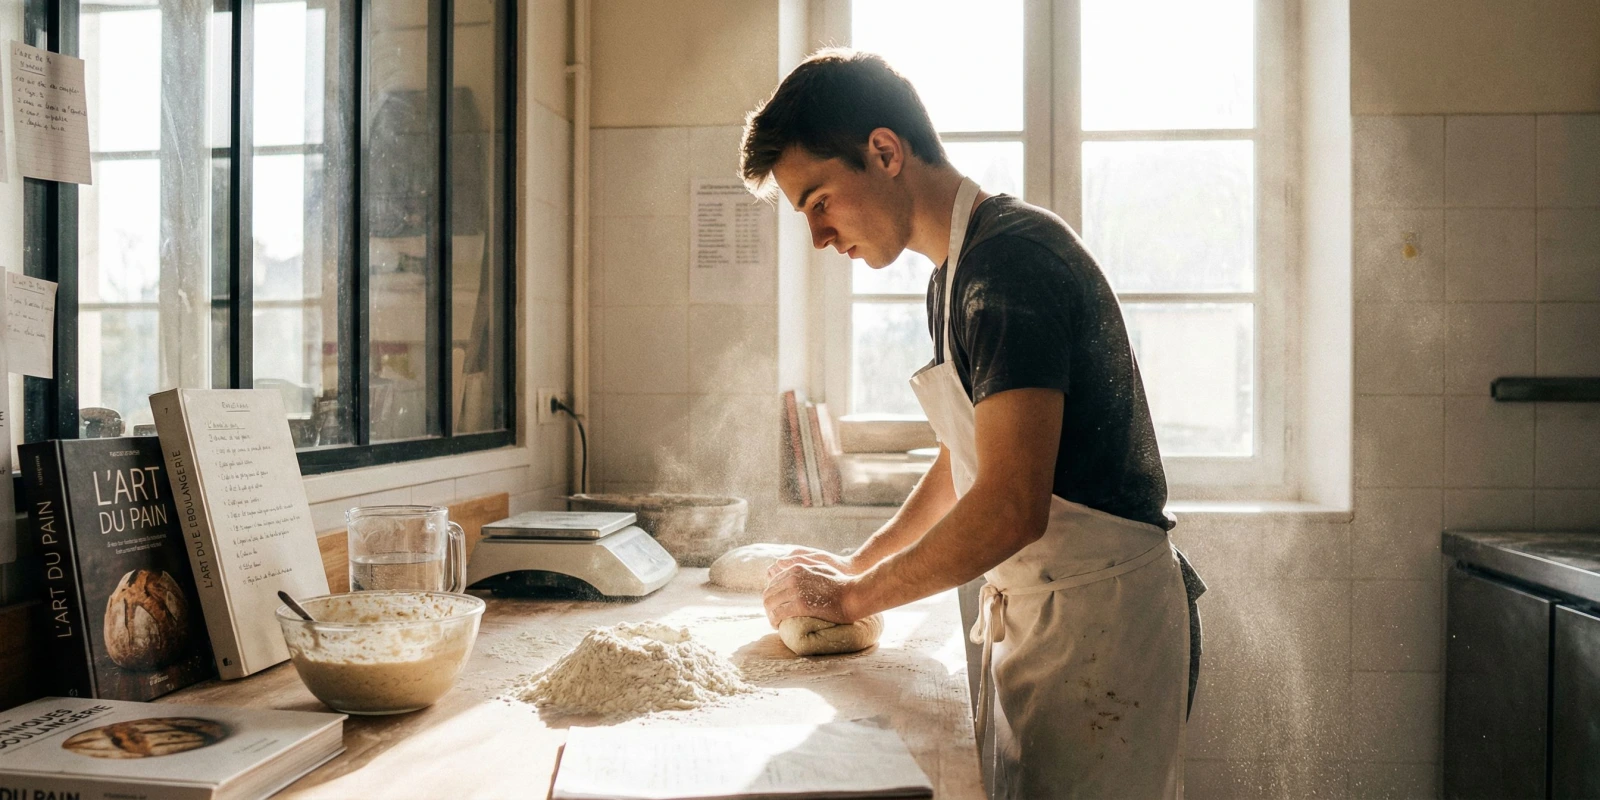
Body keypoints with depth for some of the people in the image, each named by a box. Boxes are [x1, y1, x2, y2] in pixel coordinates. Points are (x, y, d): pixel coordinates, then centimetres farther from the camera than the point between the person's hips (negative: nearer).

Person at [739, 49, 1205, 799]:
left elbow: (1011, 508, -27)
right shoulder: (956, 274, 13)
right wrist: (861, 562, 15)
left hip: (1100, 619, -9)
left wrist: (850, 596, -15)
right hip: (1033, 615, 9)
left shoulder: (1011, 260, -20)